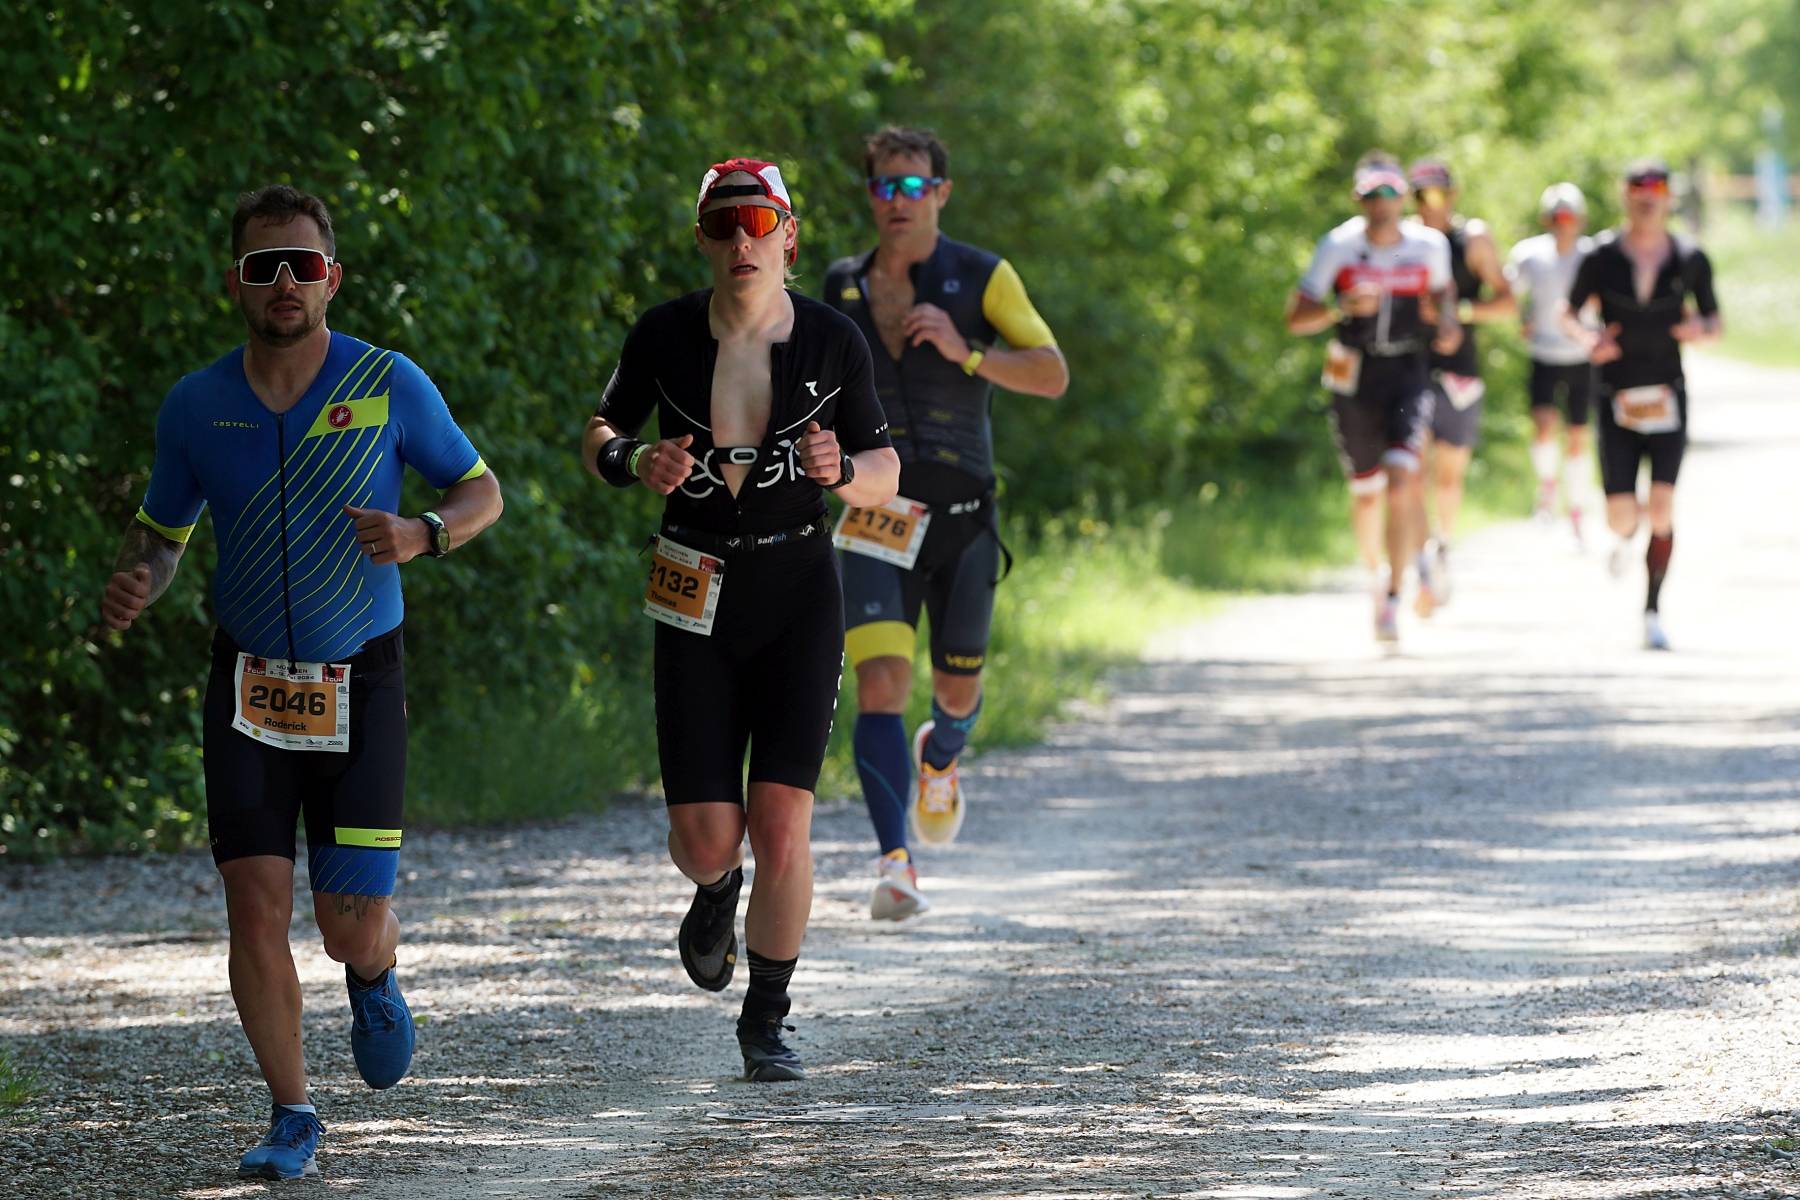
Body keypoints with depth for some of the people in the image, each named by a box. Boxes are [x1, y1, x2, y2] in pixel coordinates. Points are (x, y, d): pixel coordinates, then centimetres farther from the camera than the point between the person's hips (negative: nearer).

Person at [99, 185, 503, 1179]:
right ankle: (291, 1117, 5)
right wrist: (131, 585, -12)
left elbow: (481, 490, 5)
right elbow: (161, 532, 11)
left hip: (359, 681, -1)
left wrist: (423, 535, -17)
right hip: (249, 679, 1)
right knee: (254, 902, -9)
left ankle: (376, 984, 34)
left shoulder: (390, 386, -7)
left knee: (353, 928, -4)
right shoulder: (195, 406, -2)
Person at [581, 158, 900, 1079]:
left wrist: (843, 471, -18)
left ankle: (767, 1020, 8)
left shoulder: (833, 342, -4)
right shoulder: (665, 336, -5)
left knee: (781, 821, -11)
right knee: (706, 836, -3)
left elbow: (885, 476, 4)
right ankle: (716, 890, 37)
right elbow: (598, 435, 8)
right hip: (697, 600, 0)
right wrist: (635, 463, -14)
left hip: (800, 598, 0)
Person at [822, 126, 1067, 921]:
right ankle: (897, 864, -24)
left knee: (957, 689, 14)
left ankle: (940, 758, 51)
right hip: (878, 518, 0)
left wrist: (966, 352, -20)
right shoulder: (843, 288, 8)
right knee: (879, 683, -18)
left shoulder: (982, 279, -1)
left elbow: (1052, 375, -8)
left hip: (962, 513, 0)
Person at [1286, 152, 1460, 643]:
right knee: (1366, 492, 9)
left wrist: (1448, 322, -1)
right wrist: (1342, 308, -26)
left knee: (1402, 481, -18)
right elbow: (1296, 320, -8)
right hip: (1353, 380, 0)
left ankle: (1393, 600, -16)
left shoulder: (1429, 245, -3)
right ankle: (1375, 573, 38)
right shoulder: (1338, 246, -7)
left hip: (1407, 376, 0)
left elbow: (1443, 289, 21)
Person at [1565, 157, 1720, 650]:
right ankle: (1626, 536, 34)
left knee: (1661, 507, -11)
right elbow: (1570, 314, 7)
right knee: (1620, 513, -6)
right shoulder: (1602, 256, -2)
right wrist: (1589, 339, -14)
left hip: (1667, 399, 0)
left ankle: (1653, 611, 3)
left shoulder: (1690, 260, 0)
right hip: (1617, 400, 0)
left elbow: (1715, 320, 11)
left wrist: (1701, 329, -12)